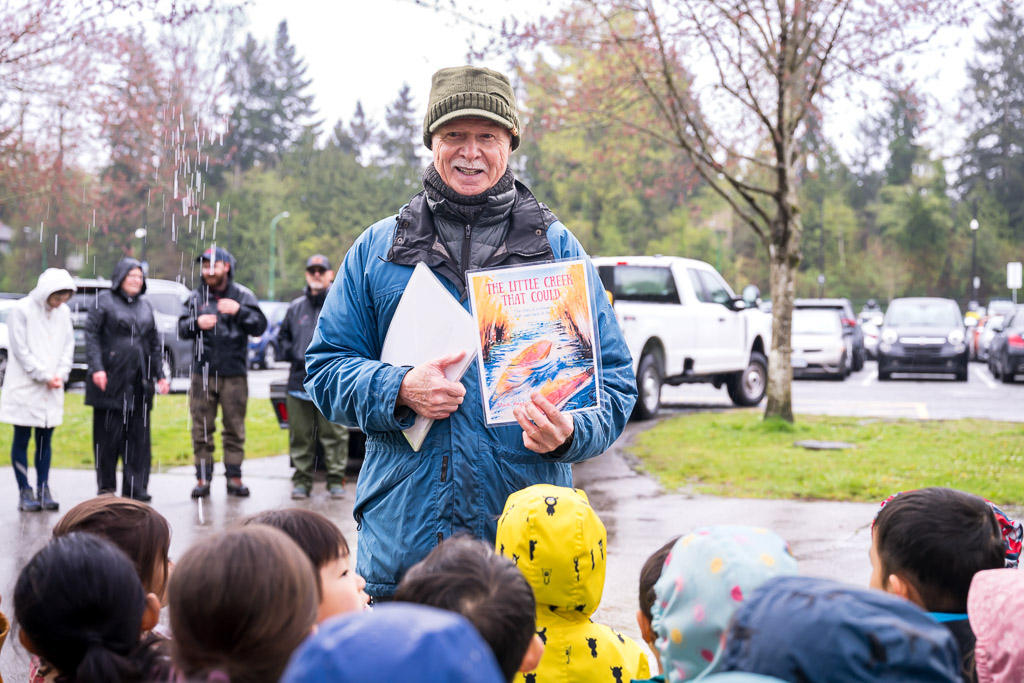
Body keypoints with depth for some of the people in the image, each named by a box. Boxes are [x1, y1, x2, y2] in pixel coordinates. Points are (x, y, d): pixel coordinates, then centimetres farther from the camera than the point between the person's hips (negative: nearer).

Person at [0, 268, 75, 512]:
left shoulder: (64, 312, 5)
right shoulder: (21, 310, -10)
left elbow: (68, 345, 9)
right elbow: (21, 350, -12)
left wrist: (61, 375, -6)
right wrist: (44, 376, -12)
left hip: (52, 390, 5)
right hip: (24, 388, -5)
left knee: (45, 439, 7)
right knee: (22, 440, 2)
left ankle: (44, 489, 10)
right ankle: (25, 492, 4)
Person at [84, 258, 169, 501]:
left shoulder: (145, 305, 18)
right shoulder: (105, 301, 2)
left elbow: (154, 343, 20)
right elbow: (91, 334, -5)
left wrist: (160, 375, 13)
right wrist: (96, 368, -16)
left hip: (139, 380, 5)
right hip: (111, 379, -5)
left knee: (139, 434, 2)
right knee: (108, 434, -1)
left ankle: (135, 489, 5)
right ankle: (106, 487, 8)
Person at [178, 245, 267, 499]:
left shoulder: (242, 295, 3)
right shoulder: (196, 296, 10)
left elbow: (260, 326, -4)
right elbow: (182, 329, 9)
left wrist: (240, 311, -18)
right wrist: (196, 323, -11)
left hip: (234, 373, -2)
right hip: (203, 371, 2)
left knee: (235, 428, 3)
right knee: (202, 429, 2)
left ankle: (234, 477, 10)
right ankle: (203, 478, 8)